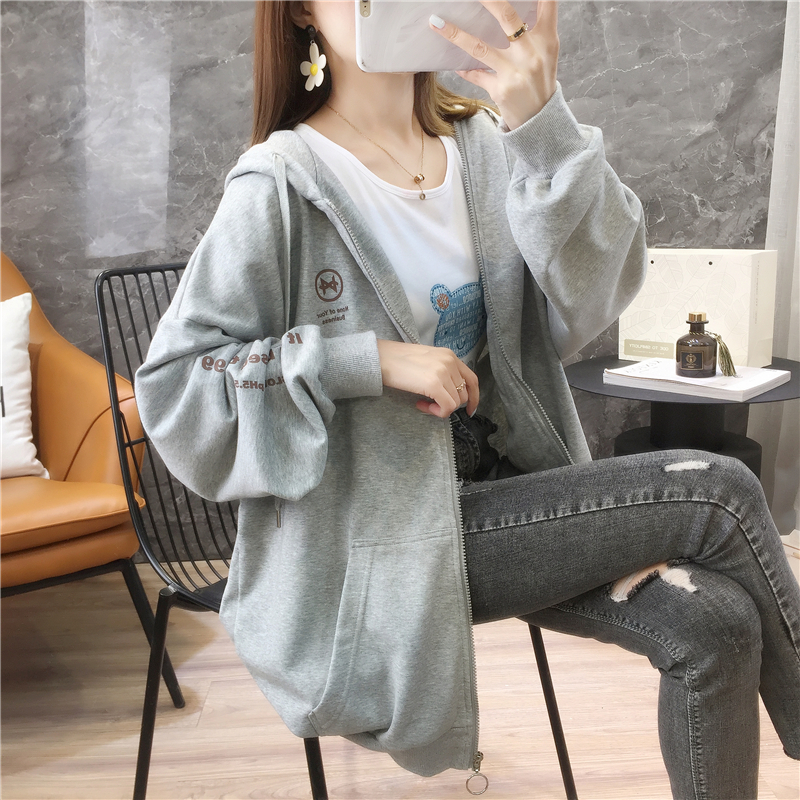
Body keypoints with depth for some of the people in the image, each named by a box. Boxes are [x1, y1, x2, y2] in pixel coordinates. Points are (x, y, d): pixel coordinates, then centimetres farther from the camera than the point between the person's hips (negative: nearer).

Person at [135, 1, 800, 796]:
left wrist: (540, 126, -24)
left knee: (714, 623, -16)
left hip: (502, 490, 5)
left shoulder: (484, 147, 4)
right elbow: (170, 386, -13)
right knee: (720, 494, -15)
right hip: (378, 537, -5)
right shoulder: (283, 184, -11)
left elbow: (596, 292, -9)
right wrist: (371, 361, -22)